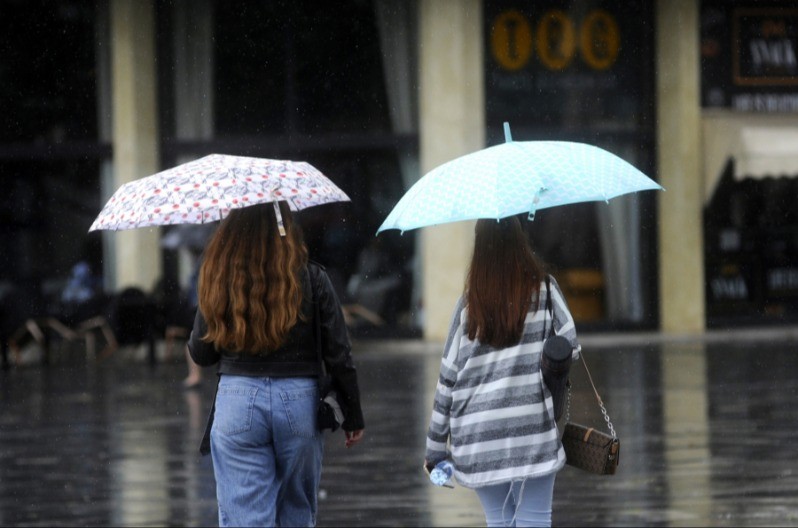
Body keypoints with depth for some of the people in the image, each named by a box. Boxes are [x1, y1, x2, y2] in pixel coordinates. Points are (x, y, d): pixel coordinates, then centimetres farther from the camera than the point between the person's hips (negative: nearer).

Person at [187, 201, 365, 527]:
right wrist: (353, 416, 8)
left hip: (237, 401, 0)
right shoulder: (311, 278, -4)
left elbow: (199, 354, 6)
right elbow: (338, 355, -2)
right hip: (299, 400, 1)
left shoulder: (219, 281, -2)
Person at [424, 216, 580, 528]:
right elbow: (569, 346, -7)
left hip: (478, 438, 3)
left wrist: (435, 447, 11)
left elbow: (448, 378, 5)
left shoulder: (469, 301, 5)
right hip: (531, 432, -3)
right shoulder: (544, 288, -1)